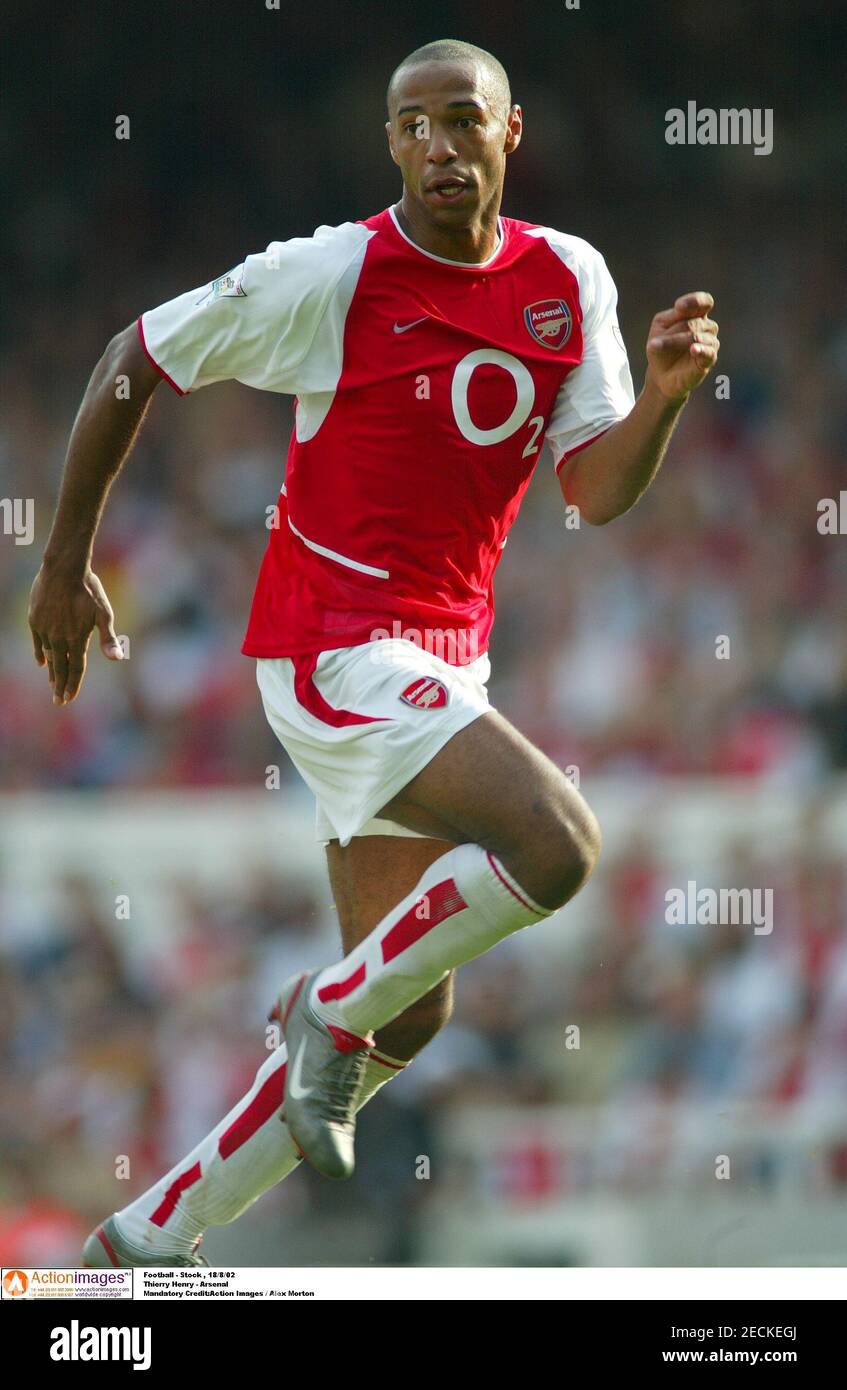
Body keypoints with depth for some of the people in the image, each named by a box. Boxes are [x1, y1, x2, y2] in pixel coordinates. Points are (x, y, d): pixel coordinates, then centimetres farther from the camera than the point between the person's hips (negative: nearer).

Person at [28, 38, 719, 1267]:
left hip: (445, 661, 7)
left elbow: (598, 491, 4)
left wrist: (663, 396, -17)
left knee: (405, 1020, 9)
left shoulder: (570, 281, 6)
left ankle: (151, 1239, 18)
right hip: (335, 645, -7)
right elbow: (137, 359, 0)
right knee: (554, 844, -27)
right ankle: (332, 1010, -4)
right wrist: (66, 561, 2)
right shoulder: (334, 275, -10)